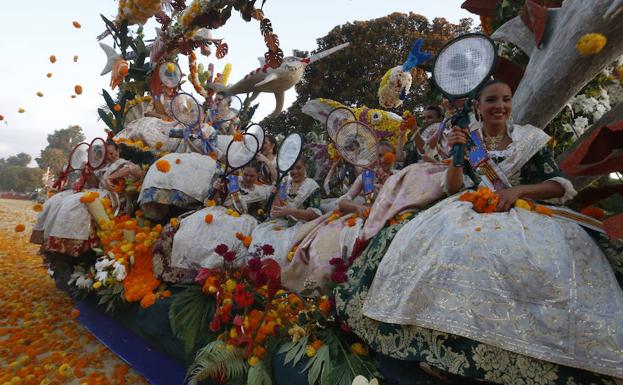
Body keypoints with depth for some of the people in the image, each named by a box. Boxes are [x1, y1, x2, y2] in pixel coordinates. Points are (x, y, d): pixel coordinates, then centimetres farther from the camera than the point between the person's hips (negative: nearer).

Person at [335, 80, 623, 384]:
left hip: (519, 212, 0)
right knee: (420, 240, -25)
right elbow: (453, 189, 2)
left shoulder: (531, 138, 5)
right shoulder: (466, 137, 8)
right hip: (468, 210, 1)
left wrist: (517, 190, -16)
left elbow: (559, 186, 1)